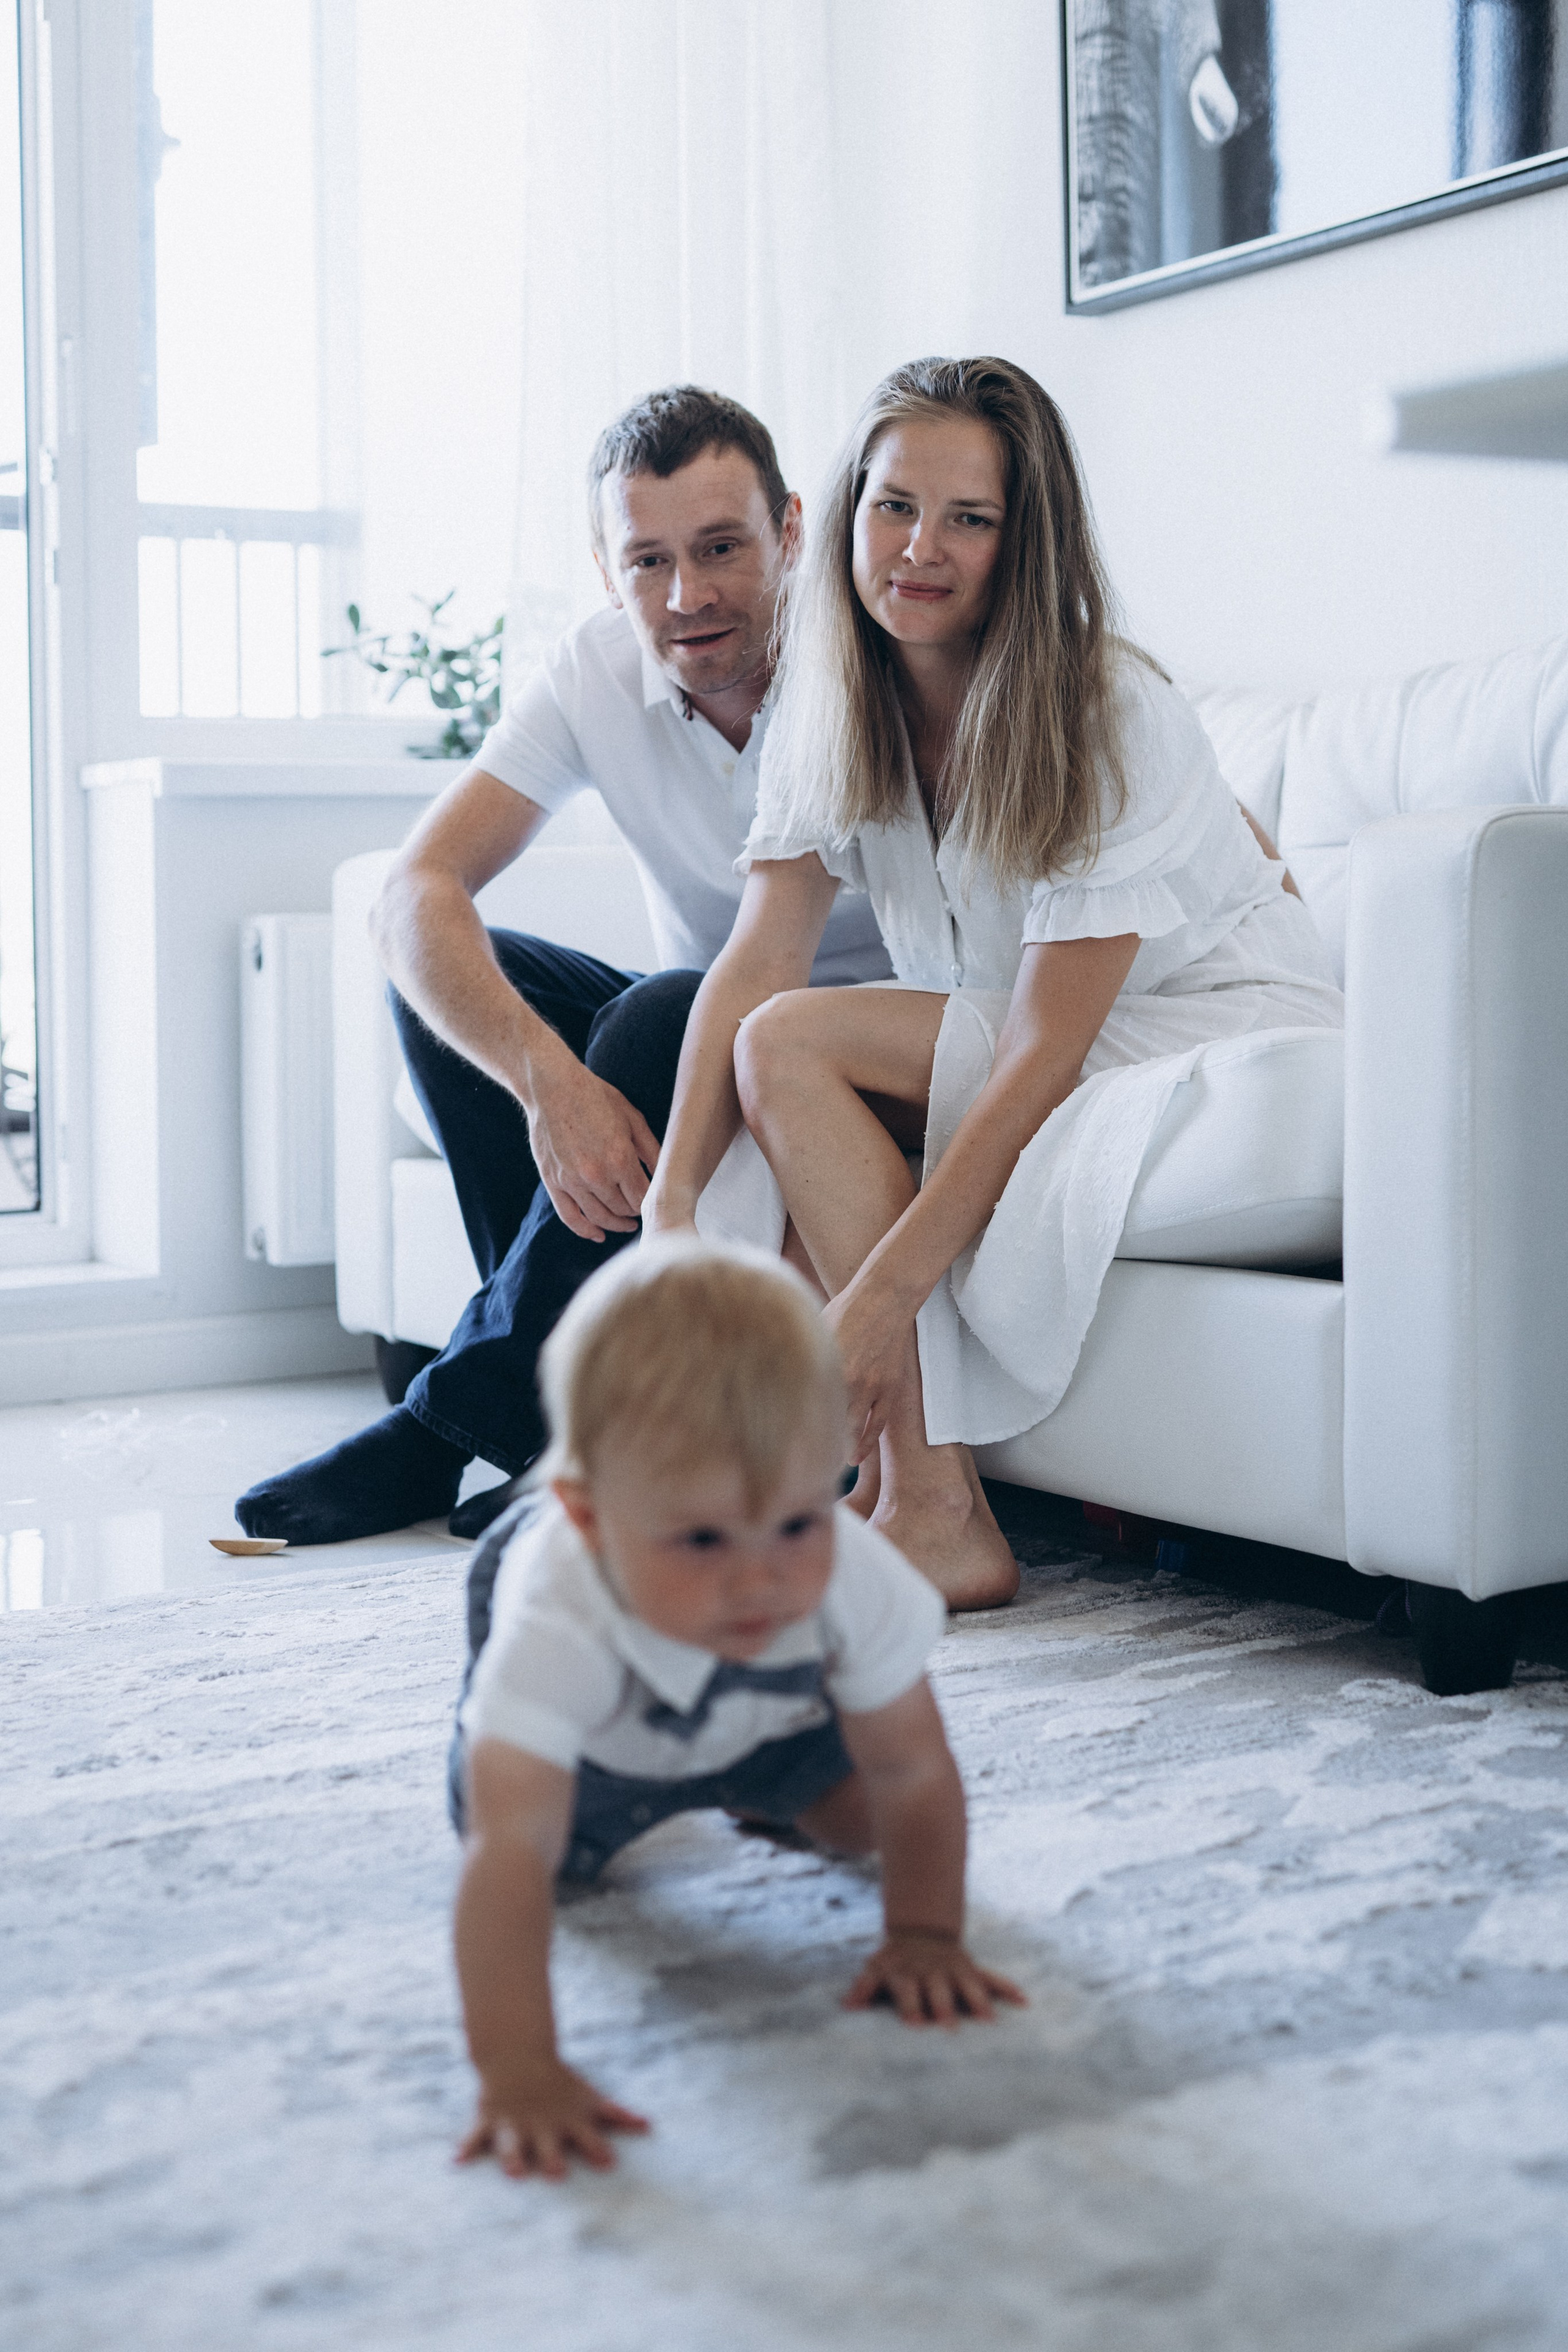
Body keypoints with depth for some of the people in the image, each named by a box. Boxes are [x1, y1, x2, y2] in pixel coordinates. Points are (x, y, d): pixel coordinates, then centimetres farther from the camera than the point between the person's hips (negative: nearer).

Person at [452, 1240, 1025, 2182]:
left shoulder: (856, 1581, -42)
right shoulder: (558, 1633, -51)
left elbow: (913, 1776, -27)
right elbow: (510, 1850, -56)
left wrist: (925, 1939, -27)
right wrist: (519, 2072, -63)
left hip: (770, 1715, 2)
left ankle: (749, 1788, 36)